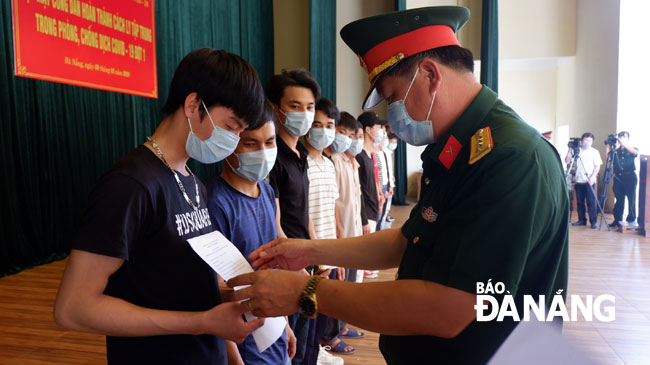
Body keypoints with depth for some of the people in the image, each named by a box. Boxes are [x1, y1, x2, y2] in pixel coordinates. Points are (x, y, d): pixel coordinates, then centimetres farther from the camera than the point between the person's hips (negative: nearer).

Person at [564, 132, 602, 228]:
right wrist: (570, 151, -5)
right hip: (579, 181, 3)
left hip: (589, 181, -3)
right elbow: (567, 161, 7)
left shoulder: (594, 152, 5)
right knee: (580, 202, 6)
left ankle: (594, 221, -1)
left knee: (591, 202, -6)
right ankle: (582, 220, 14)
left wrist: (593, 177, -13)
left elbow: (597, 166, 0)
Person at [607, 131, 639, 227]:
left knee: (631, 199, -2)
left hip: (630, 177, -1)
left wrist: (623, 143, -22)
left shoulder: (632, 150, 9)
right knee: (619, 199, 4)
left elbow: (636, 152, -15)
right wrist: (608, 146, -10)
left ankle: (631, 219, 6)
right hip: (618, 177, 2)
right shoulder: (616, 151, 13)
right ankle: (617, 220, 8)